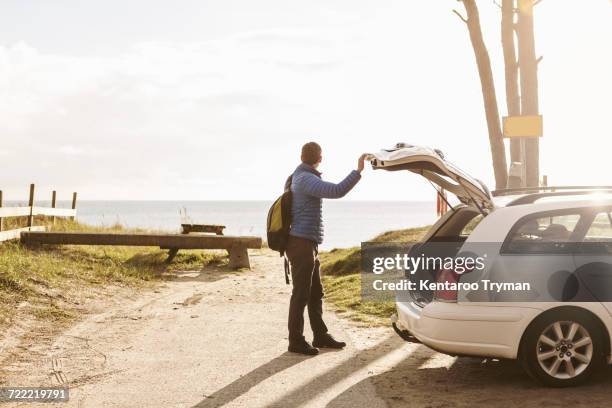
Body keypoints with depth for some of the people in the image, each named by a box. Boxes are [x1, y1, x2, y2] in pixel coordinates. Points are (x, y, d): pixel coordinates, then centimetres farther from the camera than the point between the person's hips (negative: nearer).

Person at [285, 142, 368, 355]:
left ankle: (320, 336, 23)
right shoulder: (307, 179, -17)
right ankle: (296, 341, 3)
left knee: (316, 293, 15)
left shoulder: (298, 178, 16)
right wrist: (358, 171, -23)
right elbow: (337, 191, -28)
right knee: (301, 294, -4)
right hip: (302, 243, -10)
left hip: (307, 245, 10)